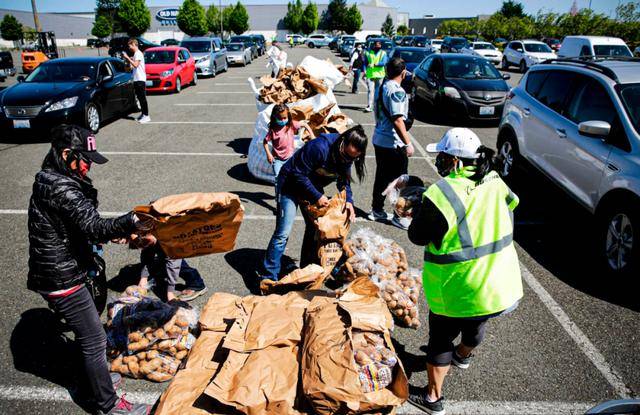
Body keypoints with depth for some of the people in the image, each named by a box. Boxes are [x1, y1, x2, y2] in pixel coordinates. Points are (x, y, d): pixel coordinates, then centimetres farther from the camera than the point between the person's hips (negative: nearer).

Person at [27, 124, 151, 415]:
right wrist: (131, 223, -40)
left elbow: (80, 226, 16)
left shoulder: (50, 181, 9)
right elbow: (93, 227, -33)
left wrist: (113, 233, 9)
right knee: (94, 340, 1)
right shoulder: (60, 189, -24)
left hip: (56, 273, 10)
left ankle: (97, 377, 45)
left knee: (87, 333, 25)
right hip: (62, 279, -10)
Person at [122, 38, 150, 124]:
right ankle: (143, 114, 20)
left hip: (140, 79, -10)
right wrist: (128, 59, 11)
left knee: (142, 98, -9)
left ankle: (146, 116, -7)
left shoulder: (138, 53, -12)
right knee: (140, 97, 13)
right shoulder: (136, 53, 18)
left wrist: (127, 58, -17)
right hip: (137, 79, 10)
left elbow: (135, 65, -23)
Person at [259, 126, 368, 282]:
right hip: (292, 183, -7)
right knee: (283, 233, -11)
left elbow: (344, 181, -1)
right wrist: (317, 196, -27)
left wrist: (348, 201, -18)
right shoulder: (319, 147, -35)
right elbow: (298, 174, -28)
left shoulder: (348, 156, -11)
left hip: (313, 185, 7)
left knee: (315, 228, 10)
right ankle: (269, 277, -3)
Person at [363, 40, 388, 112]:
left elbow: (384, 62, -7)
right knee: (370, 90, -12)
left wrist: (374, 64, -18)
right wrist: (365, 71, -5)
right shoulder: (368, 53, 12)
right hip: (370, 74, -1)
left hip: (379, 75, 1)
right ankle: (369, 106, -17)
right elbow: (365, 63, 10)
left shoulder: (383, 53, 8)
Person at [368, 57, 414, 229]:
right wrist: (408, 143, -23)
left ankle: (377, 210, 26)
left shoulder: (383, 87, 8)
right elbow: (397, 120, -24)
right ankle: (398, 216, 10)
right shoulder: (397, 91, -18)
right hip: (393, 143, -8)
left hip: (379, 139, 8)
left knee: (382, 176, 17)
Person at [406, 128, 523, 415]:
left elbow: (418, 237, -14)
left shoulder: (441, 193, -26)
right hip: (501, 283, 7)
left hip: (457, 290, -6)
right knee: (476, 325, 32)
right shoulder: (496, 182, -6)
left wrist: (418, 211, 1)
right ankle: (463, 356, 62)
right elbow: (508, 221, 10)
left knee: (441, 338, 14)